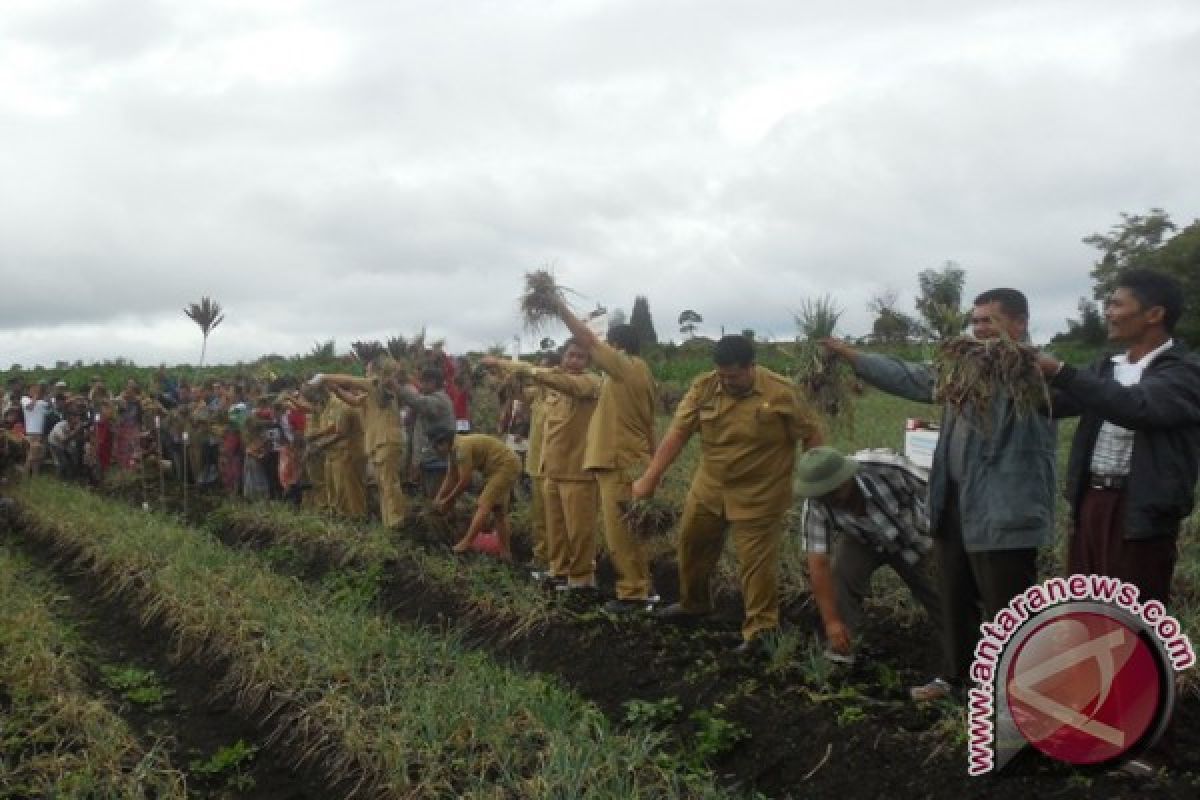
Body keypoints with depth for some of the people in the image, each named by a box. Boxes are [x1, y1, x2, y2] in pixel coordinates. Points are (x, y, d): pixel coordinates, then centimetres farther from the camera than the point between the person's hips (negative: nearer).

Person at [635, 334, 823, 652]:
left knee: (756, 563, -3)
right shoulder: (703, 387, -9)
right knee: (692, 544, 19)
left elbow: (811, 435, -8)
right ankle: (694, 603, 44)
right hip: (708, 489, 5)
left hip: (758, 496, -5)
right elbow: (677, 433, -10)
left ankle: (760, 629, 12)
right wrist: (650, 477, -13)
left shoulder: (781, 392, -17)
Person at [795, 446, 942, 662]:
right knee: (841, 573, -26)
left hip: (914, 536, 0)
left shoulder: (886, 468, -38)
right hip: (863, 541, 1)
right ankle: (842, 648, -9)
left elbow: (933, 491, -23)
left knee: (943, 599, 2)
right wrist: (832, 621, -32)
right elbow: (819, 565, -30)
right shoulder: (815, 507, -32)